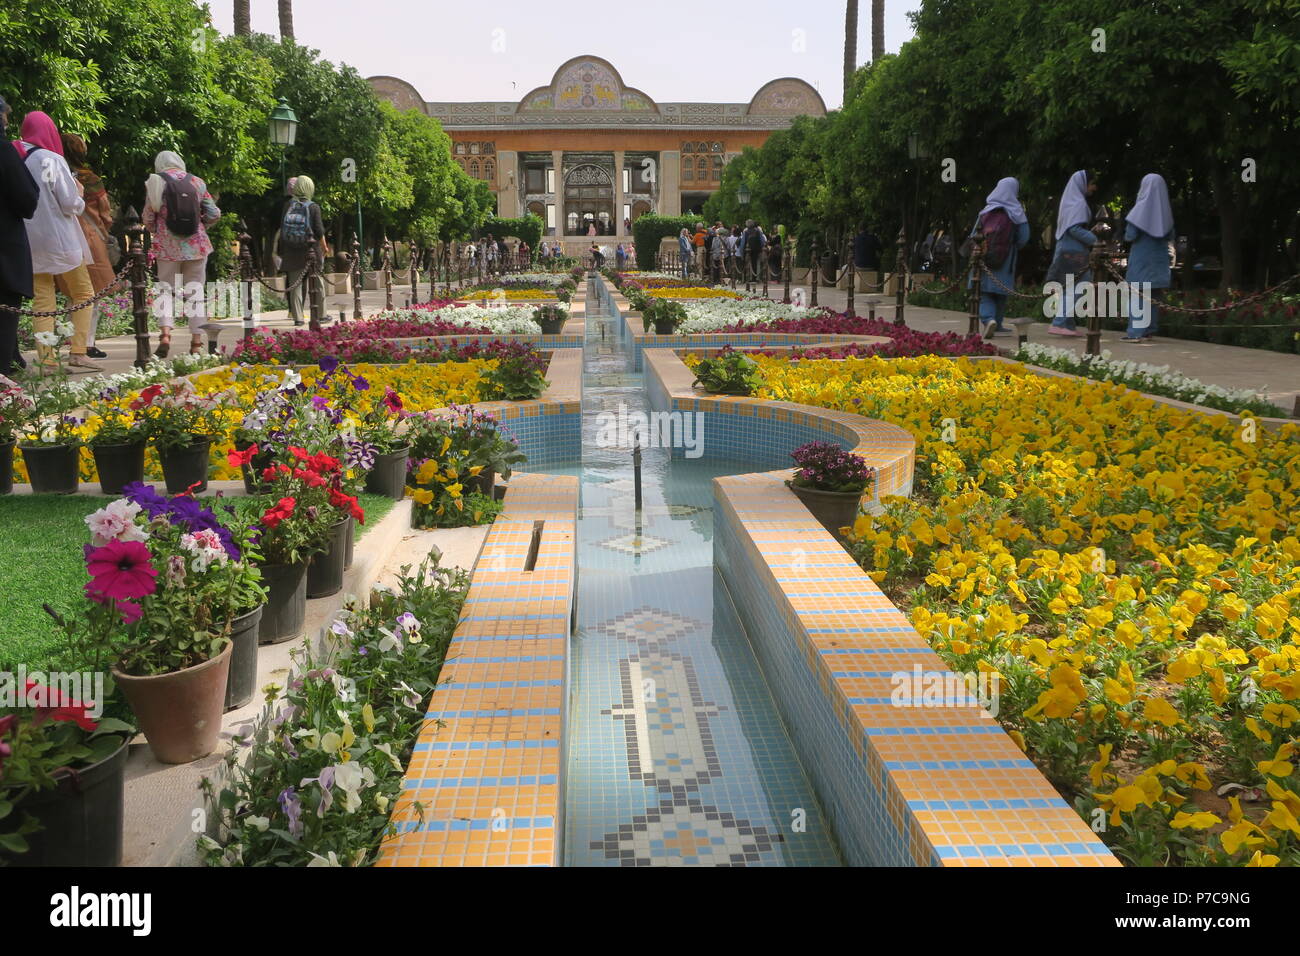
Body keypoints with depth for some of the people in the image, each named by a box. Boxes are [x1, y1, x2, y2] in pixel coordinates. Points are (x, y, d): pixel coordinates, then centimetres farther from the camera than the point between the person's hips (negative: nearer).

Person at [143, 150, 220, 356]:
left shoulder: (156, 183, 0)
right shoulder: (196, 182, 4)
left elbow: (148, 218, 0)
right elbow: (214, 214, 4)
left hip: (168, 246, -1)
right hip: (196, 245, 1)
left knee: (167, 291, 7)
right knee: (196, 292, 7)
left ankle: (165, 334, -13)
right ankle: (196, 343, 6)